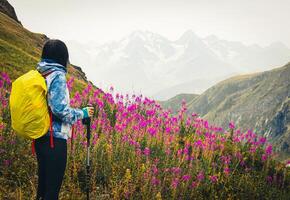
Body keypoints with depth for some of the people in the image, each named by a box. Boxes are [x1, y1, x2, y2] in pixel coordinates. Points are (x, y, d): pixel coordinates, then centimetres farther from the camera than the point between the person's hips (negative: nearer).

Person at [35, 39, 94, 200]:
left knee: (43, 180, 18)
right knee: (53, 186, -1)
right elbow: (60, 109, -19)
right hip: (55, 138, -8)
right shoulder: (57, 75, -13)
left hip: (39, 136, 8)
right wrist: (82, 113, -5)